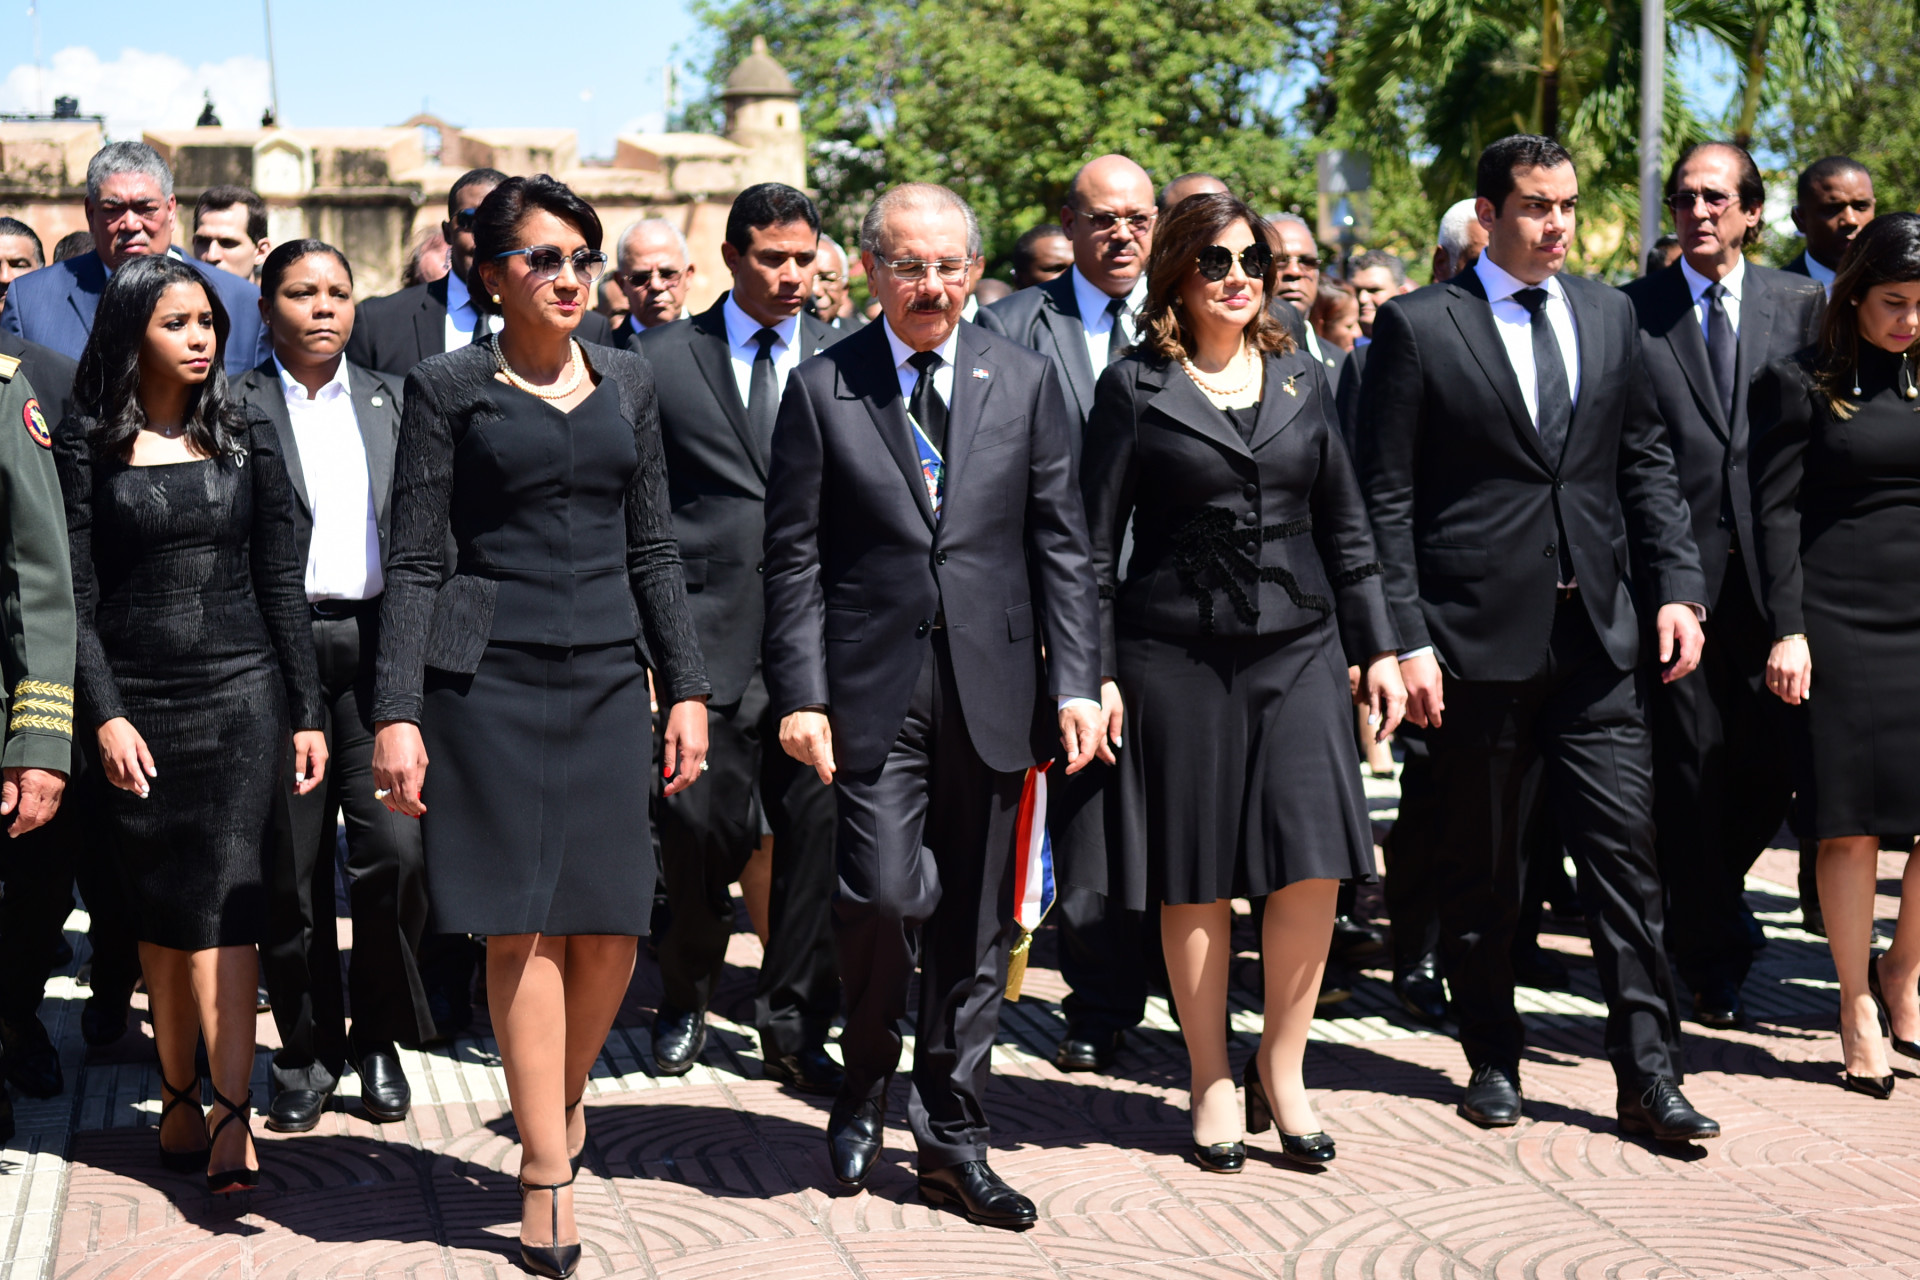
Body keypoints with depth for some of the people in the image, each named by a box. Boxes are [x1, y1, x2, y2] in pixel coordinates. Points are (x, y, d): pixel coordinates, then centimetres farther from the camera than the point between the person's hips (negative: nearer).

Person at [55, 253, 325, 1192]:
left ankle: (231, 1114, -12)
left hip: (240, 693, 0)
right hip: (134, 703, 0)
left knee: (225, 897, -8)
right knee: (159, 909, 7)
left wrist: (307, 712, 6)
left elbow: (279, 584, 9)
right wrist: (105, 714, -11)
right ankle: (177, 1095, 18)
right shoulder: (87, 445, 2)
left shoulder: (245, 440, 7)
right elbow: (75, 596, -1)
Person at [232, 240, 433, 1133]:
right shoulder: (236, 407, 5)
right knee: (291, 865, 3)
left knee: (395, 848, -8)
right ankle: (307, 1049, 18)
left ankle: (379, 1036, 11)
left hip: (377, 643, 2)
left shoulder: (390, 404, 14)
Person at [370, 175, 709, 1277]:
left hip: (607, 677, 3)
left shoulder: (629, 382, 13)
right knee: (523, 927, -3)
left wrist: (687, 687, 8)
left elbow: (654, 549, 14)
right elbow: (415, 563, -2)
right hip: (491, 679, -3)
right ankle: (549, 1175, 8)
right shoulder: (447, 390, 1)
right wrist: (397, 714, -10)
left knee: (611, 930, 0)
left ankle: (563, 1095, 29)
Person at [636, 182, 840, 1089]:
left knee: (816, 832, 2)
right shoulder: (663, 360, 6)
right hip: (708, 638, -1)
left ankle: (795, 1026, 15)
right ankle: (684, 1004, 25)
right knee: (698, 827, 1)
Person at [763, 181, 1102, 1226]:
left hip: (991, 685, 2)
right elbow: (793, 559, 1)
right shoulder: (822, 388, 2)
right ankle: (864, 1080, 17)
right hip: (873, 685, -2)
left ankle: (951, 1137, 19)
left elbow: (1061, 544, 7)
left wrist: (1075, 682, 0)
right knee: (882, 892, -12)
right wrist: (800, 694, -7)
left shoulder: (1025, 381, 7)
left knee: (976, 923, 7)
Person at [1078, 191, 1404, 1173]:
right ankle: (1212, 1084, 16)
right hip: (1176, 656, -3)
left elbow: (1345, 530, 15)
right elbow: (1095, 541, 0)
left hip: (1298, 648, 3)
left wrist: (1379, 650, 9)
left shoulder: (1302, 382, 12)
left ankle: (1281, 1066, 12)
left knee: (1313, 862, -7)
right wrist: (1094, 671, -7)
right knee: (1196, 875, 3)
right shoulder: (1136, 387, 1)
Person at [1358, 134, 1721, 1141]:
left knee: (1627, 856, 0)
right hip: (1478, 640, -3)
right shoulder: (1419, 327, -2)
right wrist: (1406, 640, -11)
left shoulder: (1609, 316, 12)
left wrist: (1678, 586, 4)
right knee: (1480, 872, 8)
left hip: (1595, 639, 3)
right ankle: (1493, 1063, 23)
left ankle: (1647, 1076, 7)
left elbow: (1646, 463, 15)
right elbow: (1386, 500, -5)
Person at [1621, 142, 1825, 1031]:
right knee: (1689, 766, 2)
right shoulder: (1631, 311, 3)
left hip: (1771, 568, 2)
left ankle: (1714, 883, 34)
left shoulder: (1800, 304, 9)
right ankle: (1711, 957, 15)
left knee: (1774, 760, 4)